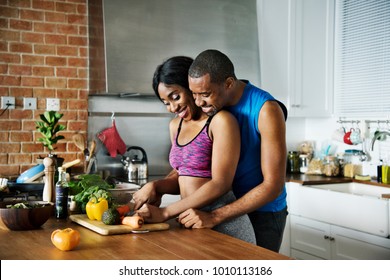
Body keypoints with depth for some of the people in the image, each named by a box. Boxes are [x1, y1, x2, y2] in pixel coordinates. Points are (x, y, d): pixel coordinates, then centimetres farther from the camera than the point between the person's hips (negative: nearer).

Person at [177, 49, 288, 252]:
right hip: (228, 209, 5)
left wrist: (214, 217, -29)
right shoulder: (211, 106, -5)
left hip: (262, 212, -5)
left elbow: (273, 185, -25)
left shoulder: (266, 110, -23)